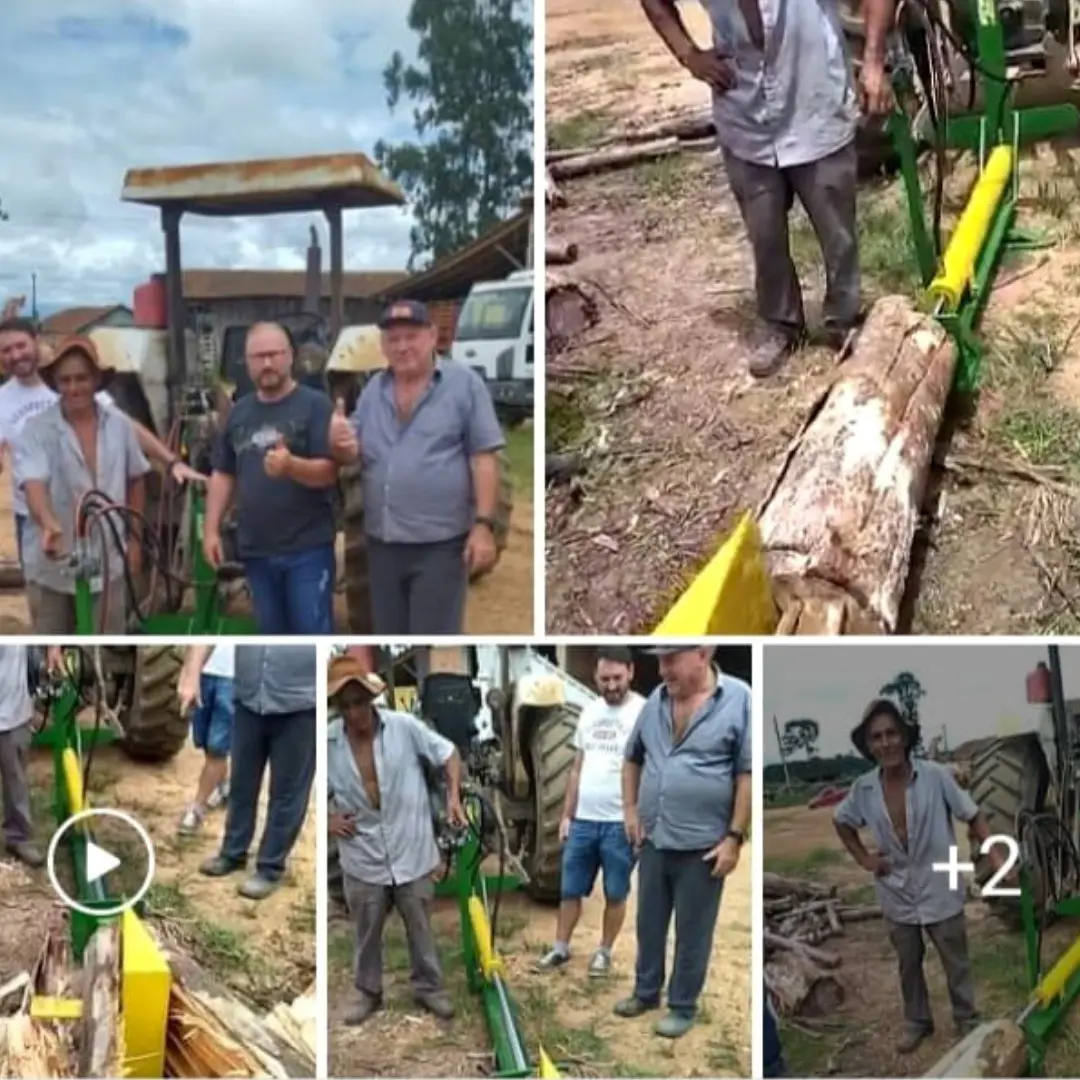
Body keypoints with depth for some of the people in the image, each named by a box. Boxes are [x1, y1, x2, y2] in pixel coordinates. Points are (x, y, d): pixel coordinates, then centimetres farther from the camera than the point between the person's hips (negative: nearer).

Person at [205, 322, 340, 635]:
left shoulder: (315, 405, -6)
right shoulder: (239, 411, 12)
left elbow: (329, 471, -13)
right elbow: (222, 474, 15)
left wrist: (291, 465, -32)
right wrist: (211, 529, 8)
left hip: (308, 547, -5)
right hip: (256, 549, 5)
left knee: (313, 633, -4)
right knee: (272, 634, 13)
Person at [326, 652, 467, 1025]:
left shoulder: (404, 726, -15)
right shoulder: (325, 741, -10)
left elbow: (448, 753, -2)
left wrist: (453, 796, -13)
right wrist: (327, 817, -8)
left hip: (412, 852, -1)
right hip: (363, 858, 1)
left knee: (420, 929, 17)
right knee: (367, 933, 19)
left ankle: (428, 987, 37)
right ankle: (368, 991, 40)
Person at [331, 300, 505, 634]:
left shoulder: (464, 383, -4)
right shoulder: (373, 390, 11)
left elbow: (484, 458, -7)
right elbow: (355, 453, 15)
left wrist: (484, 524, -13)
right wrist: (343, 448, -10)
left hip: (440, 543, -6)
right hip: (382, 543, 6)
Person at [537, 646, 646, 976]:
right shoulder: (589, 711, 9)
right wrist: (566, 815, 12)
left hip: (621, 824, -5)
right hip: (583, 820, 5)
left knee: (616, 893, 8)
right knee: (570, 890, 12)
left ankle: (604, 952, 24)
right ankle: (560, 949, 25)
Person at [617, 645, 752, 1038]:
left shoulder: (739, 700, -12)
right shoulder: (655, 701, 5)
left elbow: (747, 774, -13)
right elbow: (632, 758, 17)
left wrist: (734, 837, -14)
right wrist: (630, 809, 7)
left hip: (702, 844, -5)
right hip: (653, 840, 5)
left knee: (692, 933, 8)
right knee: (649, 924, 17)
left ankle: (683, 1007, 22)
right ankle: (646, 991, 34)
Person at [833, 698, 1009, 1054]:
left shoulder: (935, 776, -19)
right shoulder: (863, 788, -10)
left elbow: (972, 816, -10)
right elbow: (840, 821, 10)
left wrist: (995, 855, -21)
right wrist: (863, 858, 1)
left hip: (940, 890, -3)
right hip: (897, 894, 3)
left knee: (956, 963, 14)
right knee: (909, 964, 21)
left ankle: (968, 1022, 35)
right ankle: (917, 1022, 41)